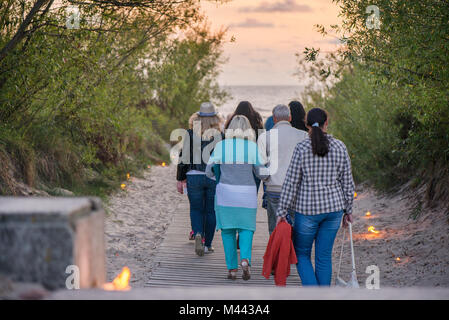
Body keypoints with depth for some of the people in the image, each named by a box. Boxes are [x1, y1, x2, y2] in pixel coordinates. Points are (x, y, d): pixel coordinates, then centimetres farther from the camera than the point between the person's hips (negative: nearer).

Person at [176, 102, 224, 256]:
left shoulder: (190, 134, -2)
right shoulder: (220, 135, 0)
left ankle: (198, 233, -14)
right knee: (211, 210, 10)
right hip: (215, 178, 0)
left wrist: (180, 179, 6)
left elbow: (184, 158, 0)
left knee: (196, 209, 12)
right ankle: (207, 244, 12)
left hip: (194, 176, 0)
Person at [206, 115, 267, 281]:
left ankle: (232, 268, 7)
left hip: (226, 192, 0)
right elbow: (261, 173, 0)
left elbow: (209, 171, 2)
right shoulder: (252, 147, -4)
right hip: (247, 193, 0)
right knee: (246, 228, 10)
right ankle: (245, 258, -14)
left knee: (228, 231, 10)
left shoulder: (221, 146, -2)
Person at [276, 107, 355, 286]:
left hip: (308, 209, -3)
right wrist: (348, 210, 15)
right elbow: (347, 182, 4)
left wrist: (282, 212, -2)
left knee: (301, 253, 12)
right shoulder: (340, 147, -1)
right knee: (324, 256, 12)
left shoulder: (301, 149, -10)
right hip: (333, 208, 3)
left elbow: (291, 184, -9)